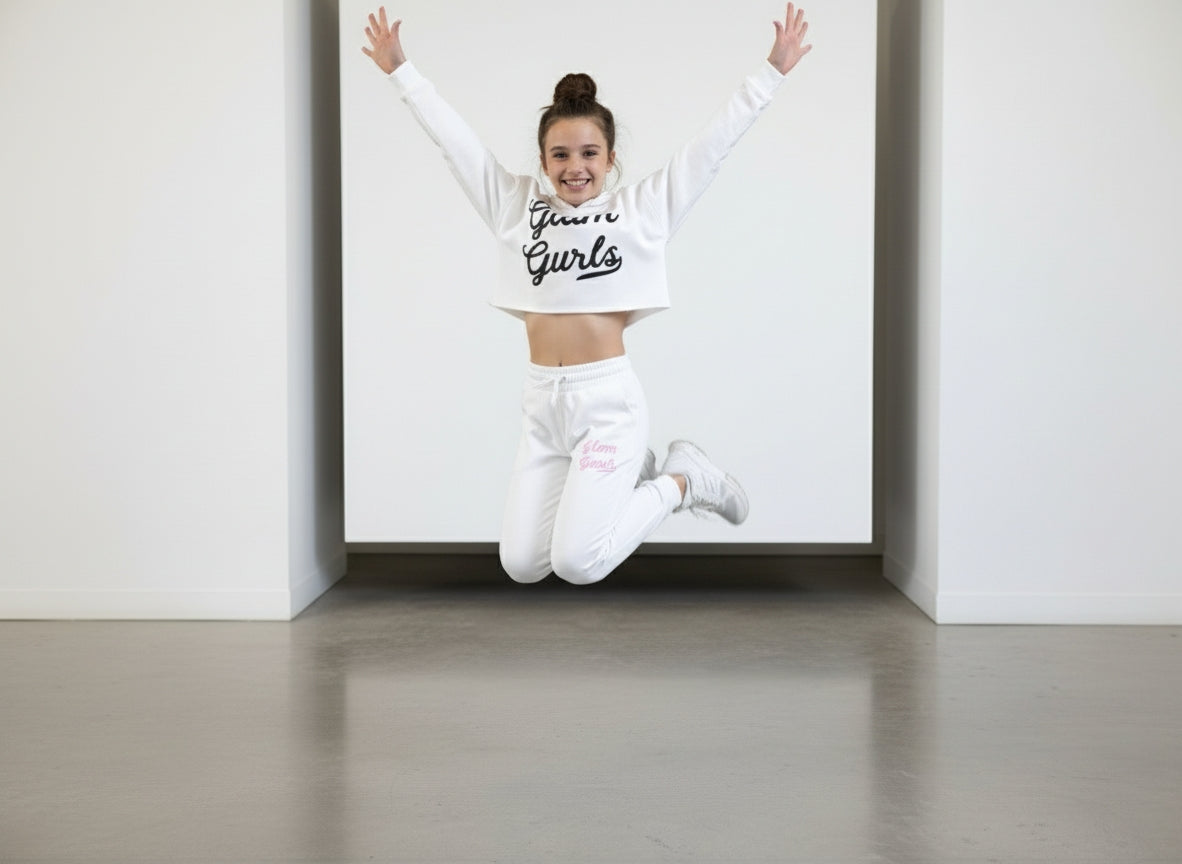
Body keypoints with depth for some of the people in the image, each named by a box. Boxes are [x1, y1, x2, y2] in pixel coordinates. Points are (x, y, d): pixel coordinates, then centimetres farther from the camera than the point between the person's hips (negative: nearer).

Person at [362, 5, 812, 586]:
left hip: (607, 399, -4)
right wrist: (400, 70, 14)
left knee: (578, 564, -14)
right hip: (542, 402, 4)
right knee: (521, 565, 3)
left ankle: (678, 482, 13)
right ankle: (626, 477, 27)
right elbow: (454, 139, 13)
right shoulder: (517, 208, 9)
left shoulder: (642, 209, 3)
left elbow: (713, 144, 2)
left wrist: (771, 71, -1)